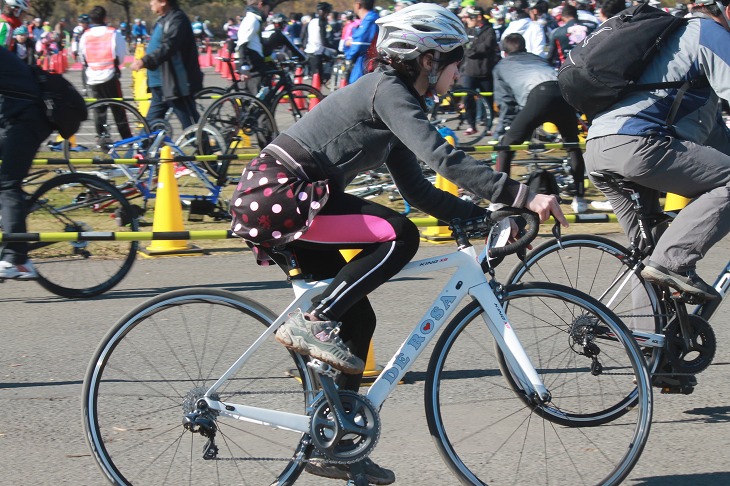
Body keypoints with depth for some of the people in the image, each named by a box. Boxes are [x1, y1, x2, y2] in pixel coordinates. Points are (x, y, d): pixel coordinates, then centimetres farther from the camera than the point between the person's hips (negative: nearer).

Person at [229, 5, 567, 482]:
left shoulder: (392, 97, 18)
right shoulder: (389, 93, -12)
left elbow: (418, 190, 19)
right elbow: (445, 159, -24)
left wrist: (488, 215, 11)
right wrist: (524, 195, -25)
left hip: (279, 198, 10)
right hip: (278, 194, -10)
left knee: (356, 320, 10)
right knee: (399, 236, -18)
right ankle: (312, 322, -13)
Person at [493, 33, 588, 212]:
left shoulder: (501, 66, 31)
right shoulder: (536, 58, 43)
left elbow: (505, 102, 23)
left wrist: (508, 126, 29)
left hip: (538, 95, -4)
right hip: (564, 92, 4)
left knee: (506, 146, 7)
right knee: (573, 145, 25)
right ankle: (579, 199, 21)